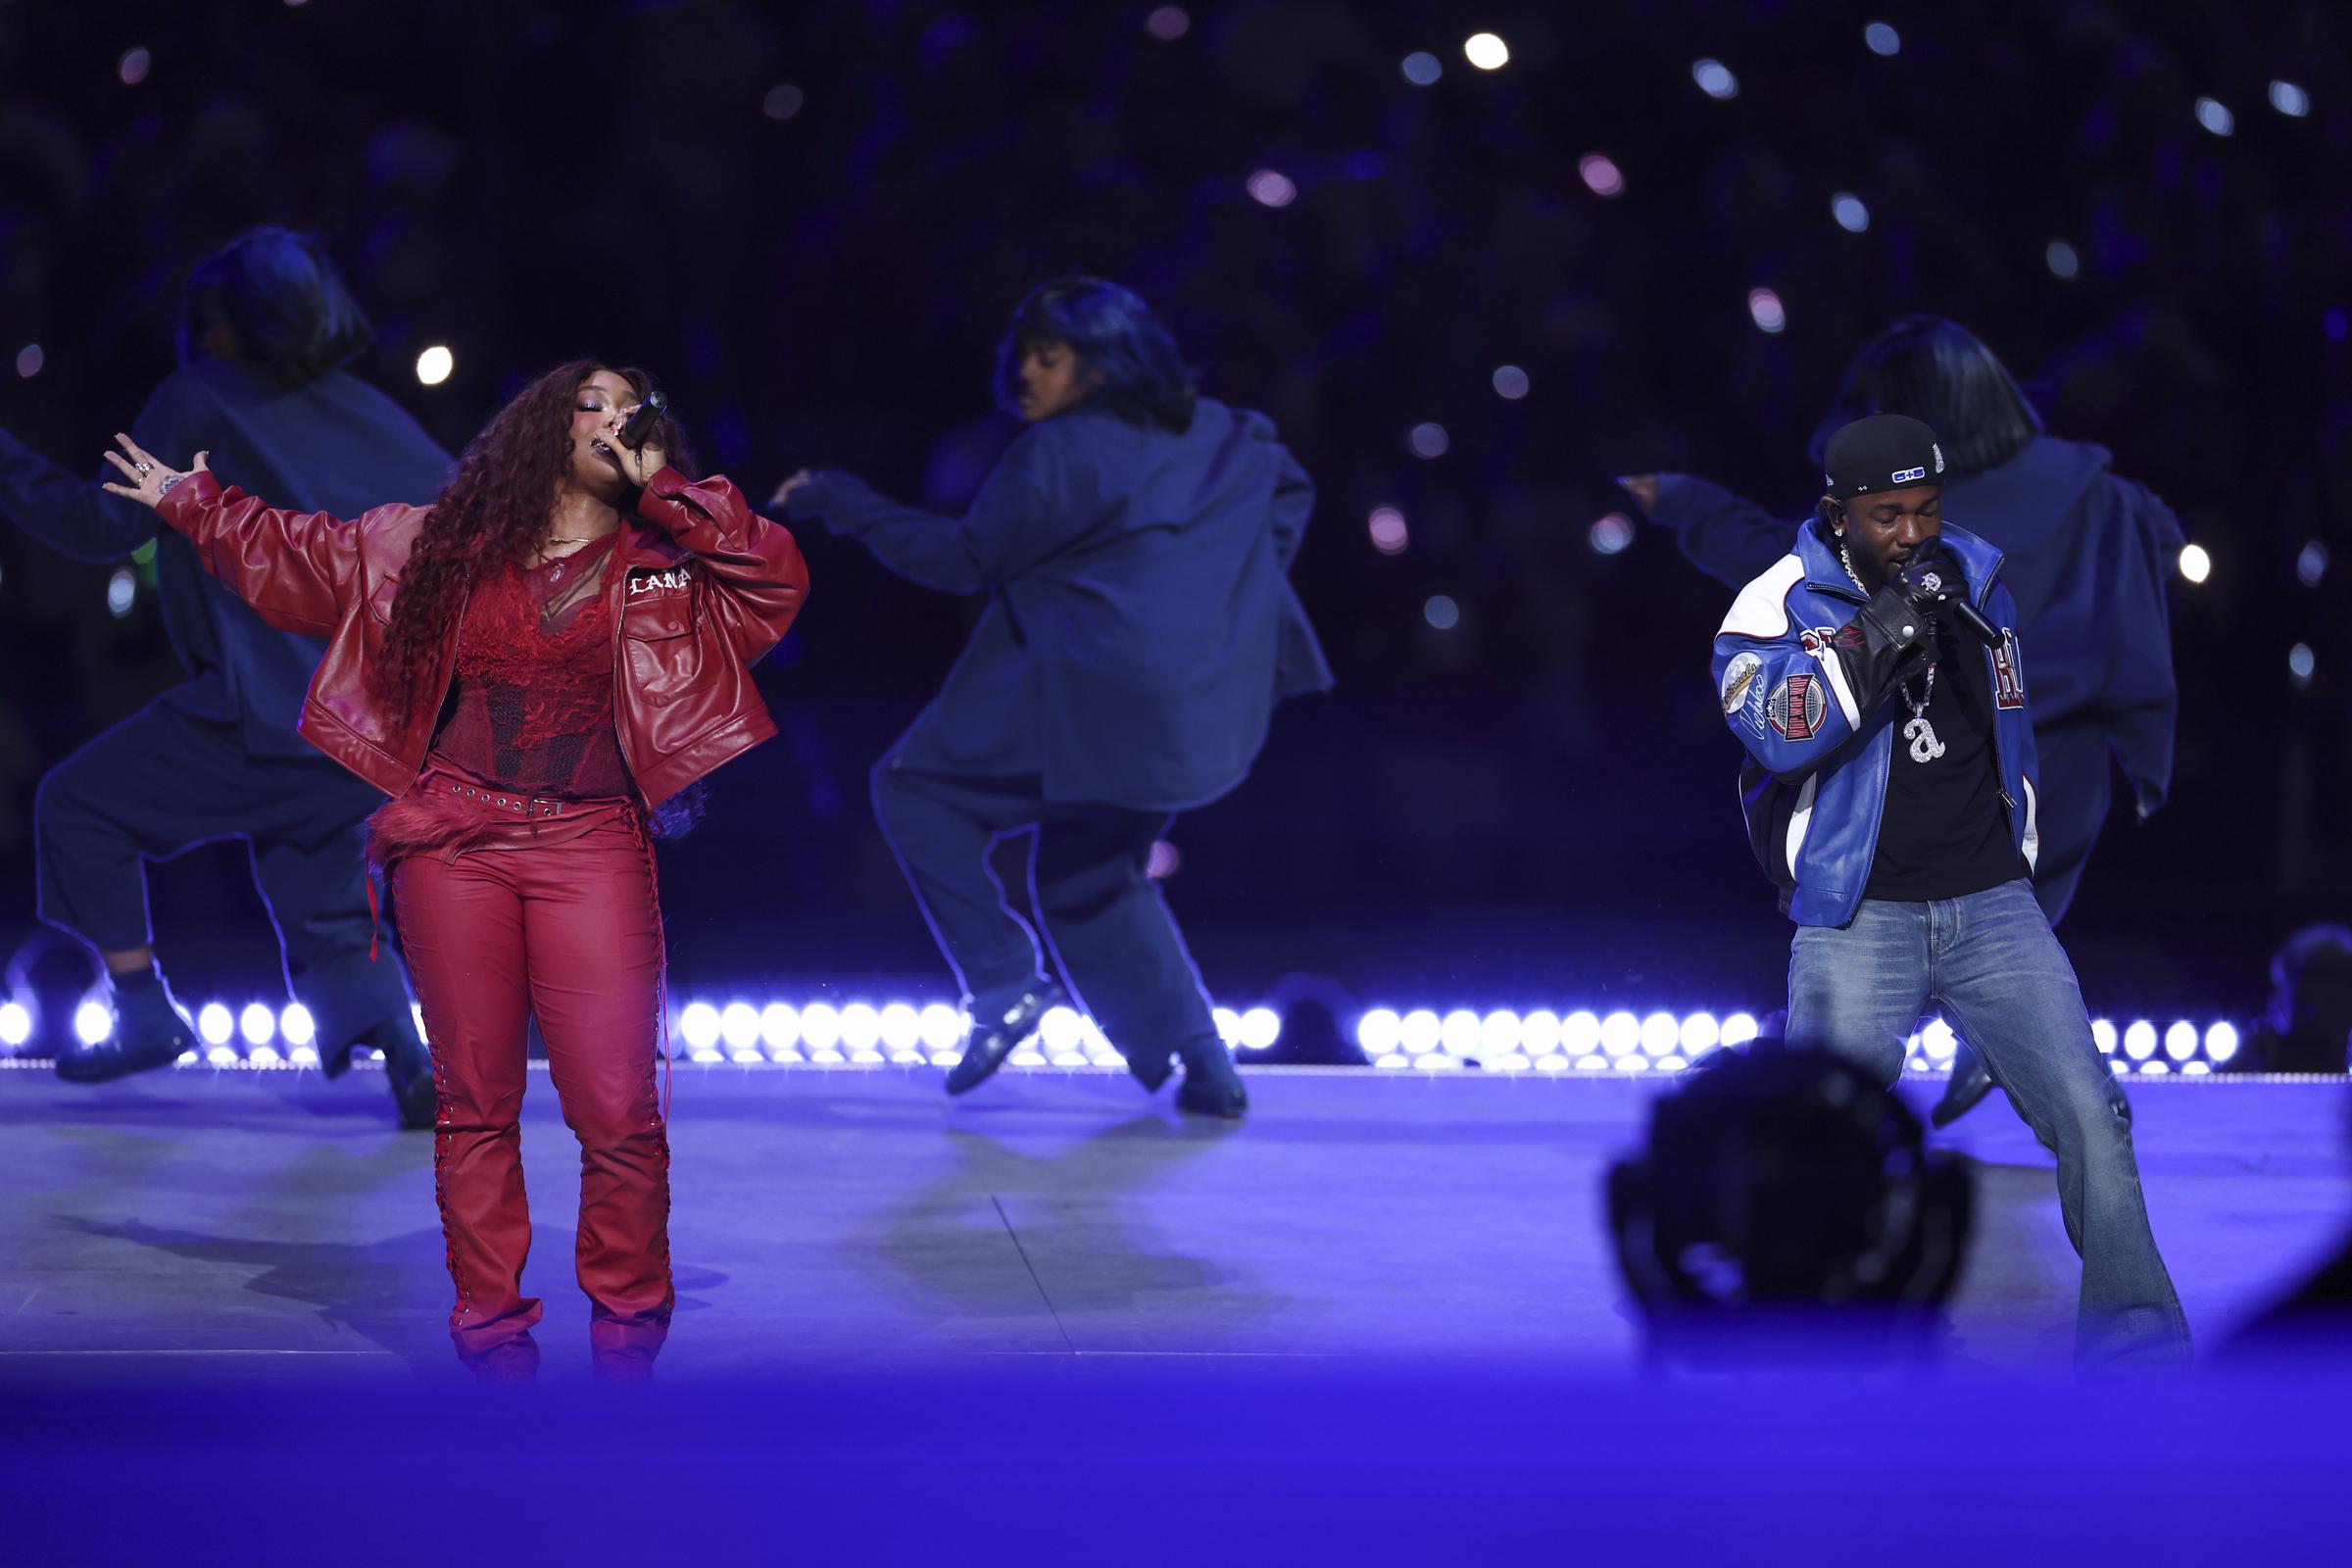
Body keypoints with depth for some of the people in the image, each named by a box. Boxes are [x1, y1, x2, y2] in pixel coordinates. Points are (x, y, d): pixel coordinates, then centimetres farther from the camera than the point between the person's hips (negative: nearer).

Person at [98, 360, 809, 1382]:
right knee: (475, 1099, 3)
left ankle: (626, 1333, 6)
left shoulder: (662, 562, 11)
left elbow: (777, 577, -6)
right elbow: (297, 556, 24)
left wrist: (660, 489, -2)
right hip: (457, 845, 2)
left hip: (591, 847, -2)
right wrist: (191, 503, 29)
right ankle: (492, 1327, 11)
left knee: (617, 1108, -8)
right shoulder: (446, 544, 15)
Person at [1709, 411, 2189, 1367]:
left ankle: (2140, 1346, 0)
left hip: (1990, 907, 4)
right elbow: (1777, 731, -25)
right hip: (1856, 920, -4)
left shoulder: (1973, 578, 9)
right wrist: (1879, 636, -30)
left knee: (2090, 1117, -6)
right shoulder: (1782, 601, -7)